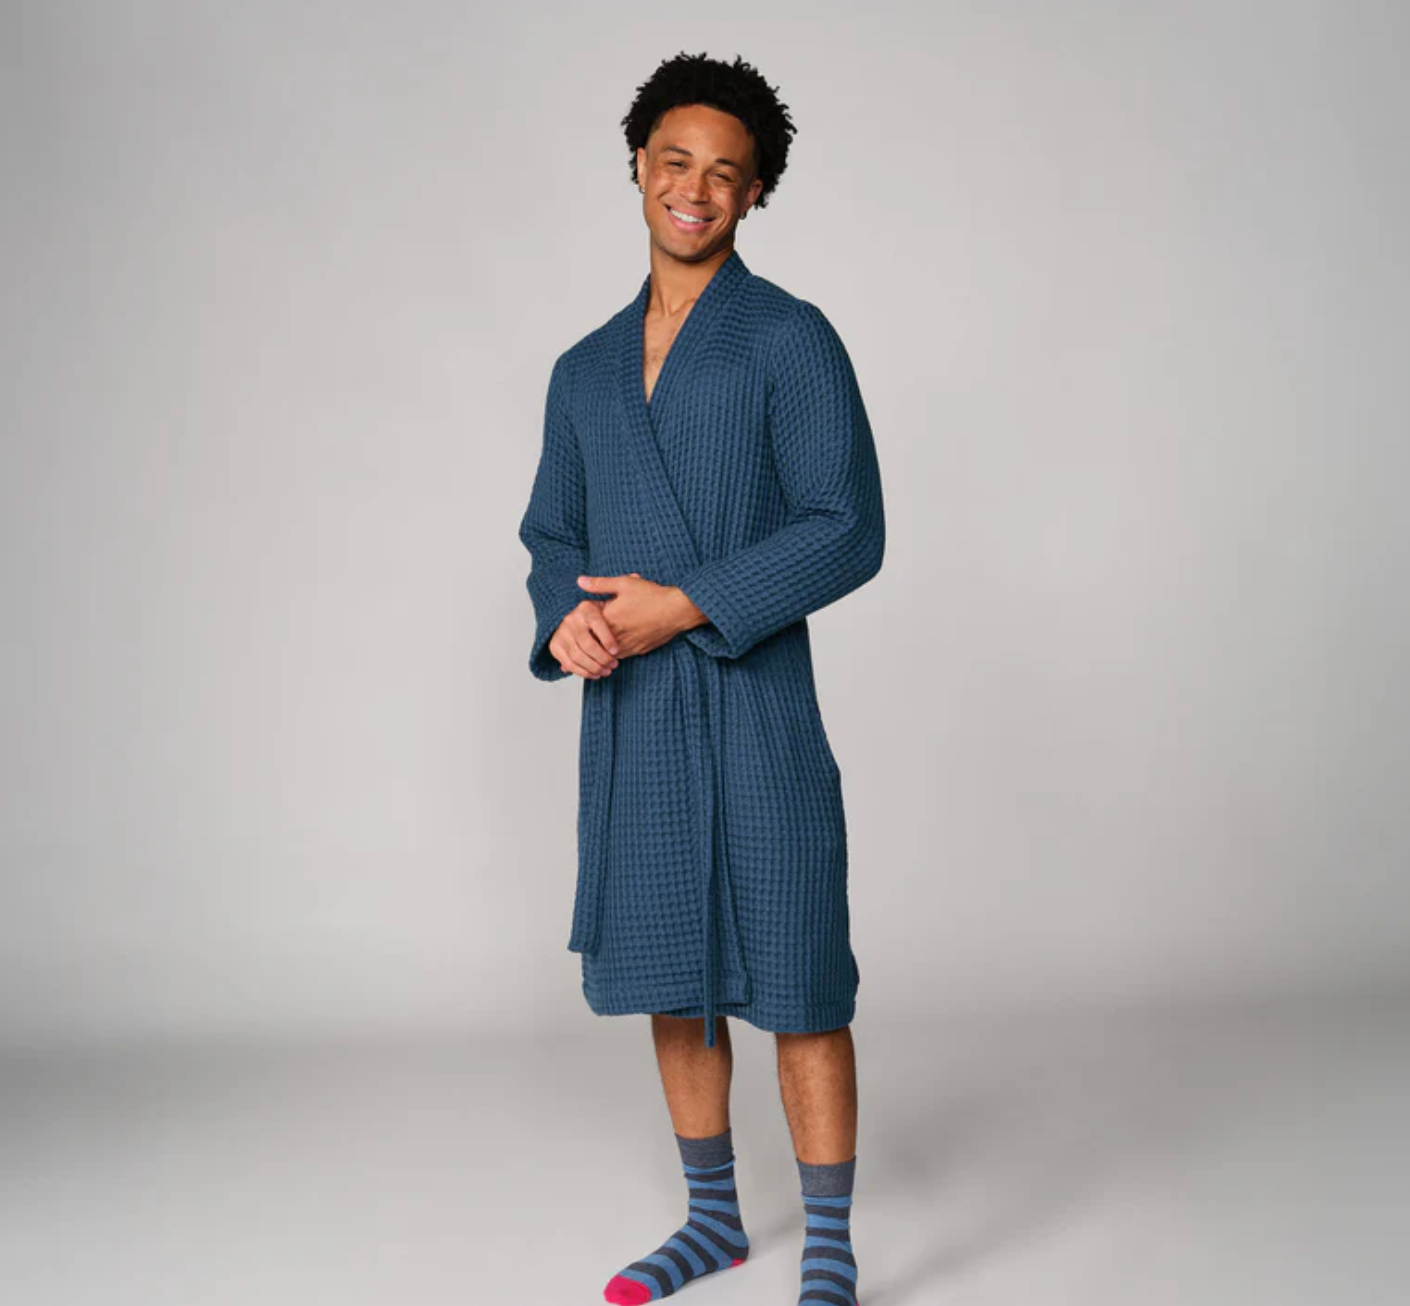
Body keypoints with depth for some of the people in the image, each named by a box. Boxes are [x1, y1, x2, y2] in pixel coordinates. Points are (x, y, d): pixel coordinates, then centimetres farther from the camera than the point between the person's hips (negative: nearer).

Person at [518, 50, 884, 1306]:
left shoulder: (792, 339, -3)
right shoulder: (586, 370, 14)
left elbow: (849, 534, -11)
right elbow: (554, 536, 17)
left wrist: (683, 605, -17)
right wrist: (567, 617, -6)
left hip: (754, 713, -5)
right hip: (626, 723, 6)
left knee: (795, 986, 0)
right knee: (669, 982, 14)